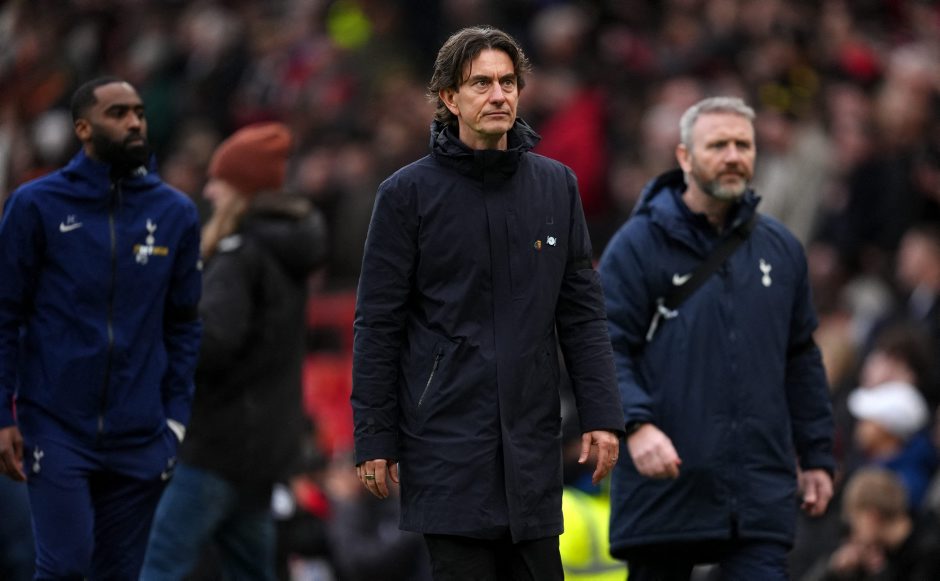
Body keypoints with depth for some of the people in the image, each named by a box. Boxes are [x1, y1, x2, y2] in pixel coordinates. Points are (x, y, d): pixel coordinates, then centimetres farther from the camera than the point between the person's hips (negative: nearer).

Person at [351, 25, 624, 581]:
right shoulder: (408, 193, -2)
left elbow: (583, 312, 9)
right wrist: (374, 438, -4)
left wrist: (601, 414, 1)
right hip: (447, 443, -3)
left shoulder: (557, 186, 8)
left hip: (532, 441, 3)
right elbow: (378, 324, -1)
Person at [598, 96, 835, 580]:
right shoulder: (638, 245, -2)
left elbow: (801, 359, 19)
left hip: (761, 485, 3)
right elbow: (606, 349, -9)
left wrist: (817, 456, 17)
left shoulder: (781, 248, 12)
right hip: (663, 486, -3)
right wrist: (636, 425, -24)